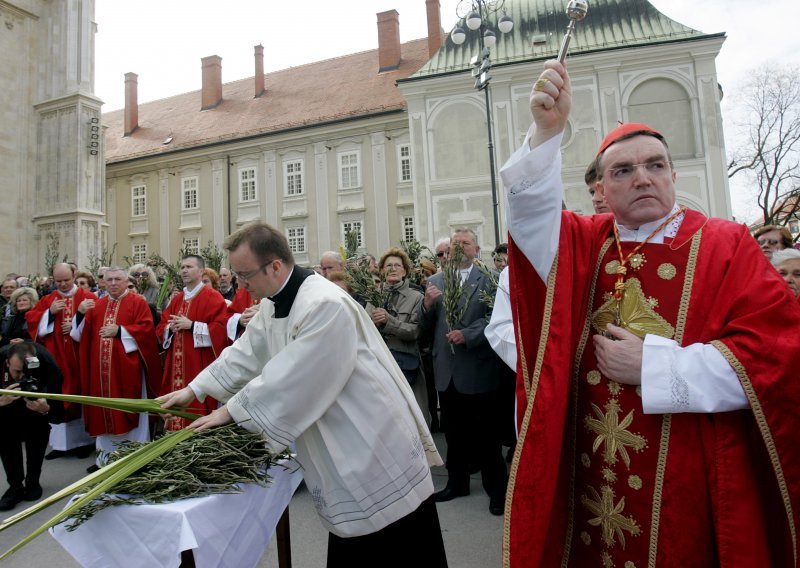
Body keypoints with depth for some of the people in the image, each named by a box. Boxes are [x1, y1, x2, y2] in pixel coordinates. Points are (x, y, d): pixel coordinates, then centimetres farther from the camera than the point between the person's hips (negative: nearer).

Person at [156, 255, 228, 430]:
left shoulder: (212, 297, -6)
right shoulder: (176, 299, 17)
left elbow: (220, 328, -15)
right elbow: (161, 328, 18)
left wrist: (191, 325, -18)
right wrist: (170, 327, -4)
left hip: (199, 365, -7)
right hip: (176, 366, 7)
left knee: (197, 409, -5)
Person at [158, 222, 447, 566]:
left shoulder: (325, 305, -26)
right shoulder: (274, 304, 5)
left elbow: (290, 378, -25)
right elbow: (245, 354, 14)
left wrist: (230, 411, -14)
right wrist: (195, 389, 9)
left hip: (377, 444, -9)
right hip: (343, 444, 9)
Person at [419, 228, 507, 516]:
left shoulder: (488, 278, -5)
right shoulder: (435, 281, 8)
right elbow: (425, 325, 7)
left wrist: (467, 335, -24)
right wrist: (427, 304, -12)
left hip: (478, 368, -4)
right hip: (447, 369, 5)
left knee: (487, 435, 8)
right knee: (454, 432, 18)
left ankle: (497, 489, 23)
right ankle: (457, 482, 35)